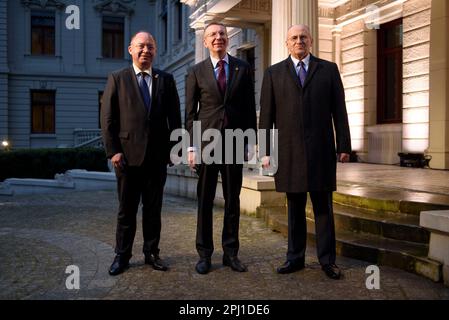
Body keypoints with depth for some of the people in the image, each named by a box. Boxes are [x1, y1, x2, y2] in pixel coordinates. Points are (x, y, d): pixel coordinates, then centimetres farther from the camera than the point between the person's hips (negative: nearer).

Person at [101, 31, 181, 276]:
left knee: (153, 209, 10)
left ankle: (152, 253, 21)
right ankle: (122, 255, 18)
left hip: (158, 156, 2)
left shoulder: (166, 80, 9)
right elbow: (108, 118, 0)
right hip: (128, 154, -1)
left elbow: (174, 117, 8)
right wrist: (113, 151, -8)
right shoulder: (117, 79, 4)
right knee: (126, 209, 8)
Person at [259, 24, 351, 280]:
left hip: (321, 150, 0)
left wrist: (344, 146, 0)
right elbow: (266, 116, 5)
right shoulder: (274, 73, 9)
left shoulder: (329, 69, 9)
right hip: (288, 151, 1)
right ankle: (296, 258, 17)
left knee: (323, 207, 5)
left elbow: (339, 111, 5)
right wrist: (266, 151, -1)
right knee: (295, 208, 7)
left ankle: (328, 260, 12)